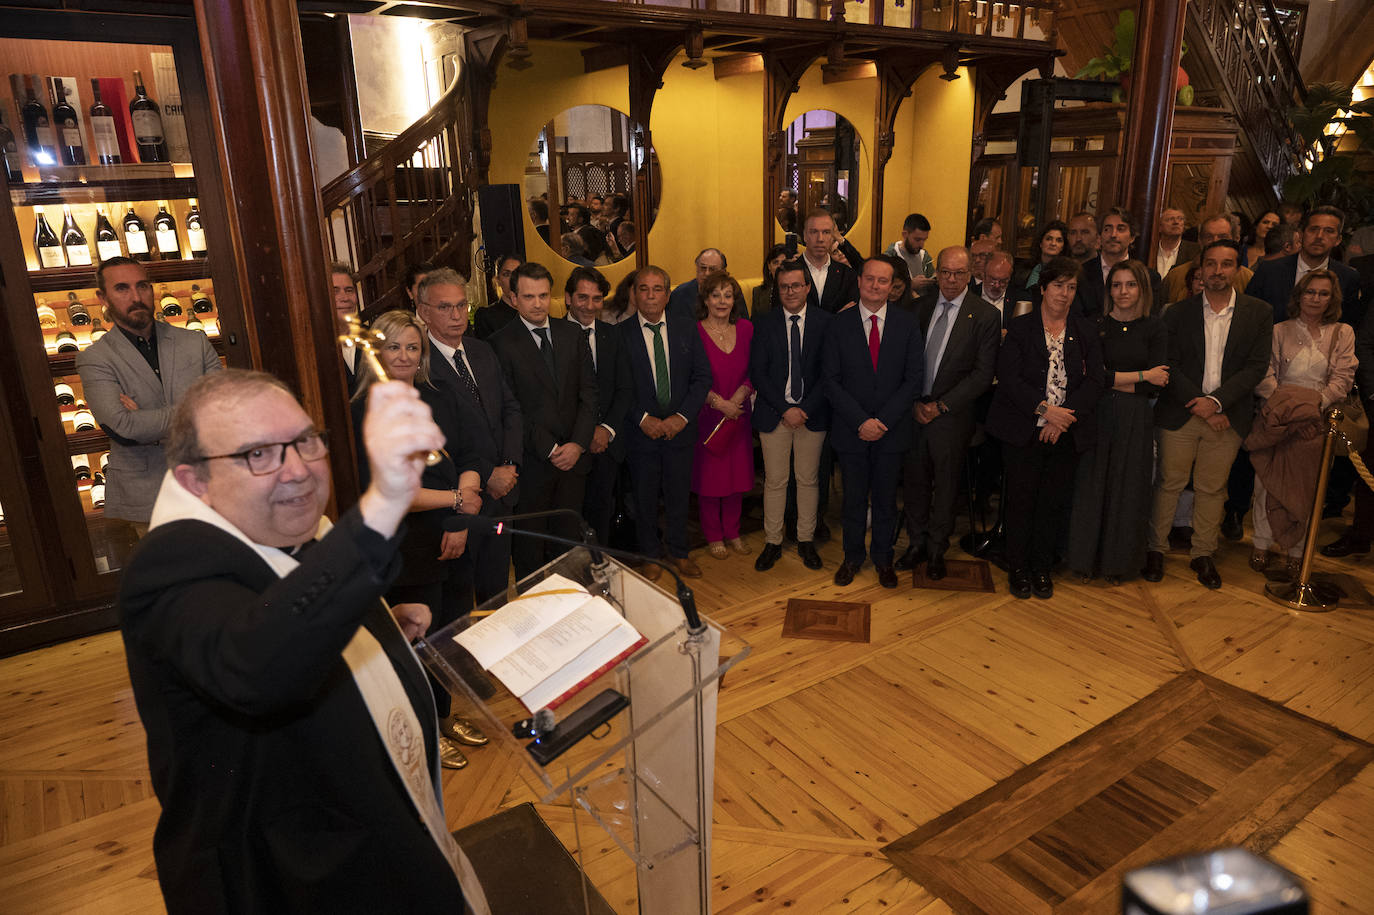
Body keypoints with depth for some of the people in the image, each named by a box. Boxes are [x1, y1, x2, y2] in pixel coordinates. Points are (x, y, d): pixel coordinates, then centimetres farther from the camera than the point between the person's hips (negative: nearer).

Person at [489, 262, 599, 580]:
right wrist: (549, 448, -13)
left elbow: (589, 392, 4)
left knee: (569, 535, 12)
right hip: (531, 461, -3)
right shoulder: (501, 343, -7)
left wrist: (578, 443, -7)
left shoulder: (572, 335, 6)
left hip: (574, 456, 4)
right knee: (529, 544, 10)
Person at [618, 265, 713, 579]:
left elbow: (703, 376, 0)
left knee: (679, 495, 14)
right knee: (645, 498, 11)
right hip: (641, 432, -2)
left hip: (679, 428, 2)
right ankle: (650, 555, 30)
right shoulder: (620, 334, -6)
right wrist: (642, 418, -15)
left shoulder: (686, 329, 1)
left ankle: (678, 552, 33)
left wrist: (682, 416, -10)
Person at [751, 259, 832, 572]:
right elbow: (757, 373, -3)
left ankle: (806, 540, 24)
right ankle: (772, 543, 18)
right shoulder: (764, 324, 1)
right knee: (774, 481, 6)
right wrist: (785, 409, -11)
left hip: (812, 414, 0)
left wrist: (806, 408, -12)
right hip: (774, 414, 0)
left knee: (809, 480, 9)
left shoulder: (825, 322, 1)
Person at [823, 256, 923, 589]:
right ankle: (853, 556, 29)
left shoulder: (907, 324, 0)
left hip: (892, 429, 1)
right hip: (850, 430, 0)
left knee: (886, 498, 12)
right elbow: (831, 380, -5)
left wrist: (884, 421, -12)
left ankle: (883, 558, 30)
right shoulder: (839, 324, -2)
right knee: (854, 498, 11)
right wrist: (861, 421, -13)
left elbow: (913, 378, -3)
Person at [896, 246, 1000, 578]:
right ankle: (917, 543, 30)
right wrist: (914, 402, -6)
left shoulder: (986, 315, -7)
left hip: (952, 417, -3)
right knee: (913, 481, 11)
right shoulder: (920, 307, 5)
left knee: (945, 487, 10)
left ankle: (936, 550, 27)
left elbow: (983, 374, -10)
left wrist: (940, 405, -14)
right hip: (914, 411, 3)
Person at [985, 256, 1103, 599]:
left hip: (1067, 432, 3)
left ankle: (1042, 568, 24)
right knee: (1021, 501, 2)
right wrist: (1045, 409, -19)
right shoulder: (1020, 327, 2)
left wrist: (1065, 415, -13)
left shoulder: (1085, 332, 9)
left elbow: (1094, 381, 1)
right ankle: (1018, 568, 19)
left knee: (1054, 503, 8)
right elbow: (1009, 378, -9)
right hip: (1024, 430, -2)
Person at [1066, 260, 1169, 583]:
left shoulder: (1154, 327, 2)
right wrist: (1140, 375, -9)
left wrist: (1110, 379, -9)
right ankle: (1087, 559, 18)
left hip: (1135, 420, 0)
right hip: (1097, 416, 0)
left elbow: (1156, 385, -6)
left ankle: (1117, 562, 22)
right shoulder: (1096, 325, 2)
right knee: (1091, 485, 3)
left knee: (1127, 489, 7)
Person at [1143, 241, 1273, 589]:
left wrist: (1216, 402, -14)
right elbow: (1170, 365, -3)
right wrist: (1199, 407, -12)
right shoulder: (1178, 312, 1)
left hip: (1227, 416, 1)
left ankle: (1203, 554, 23)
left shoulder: (1258, 313, 3)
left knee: (1212, 488, 9)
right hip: (1180, 414, -1)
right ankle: (1155, 549, 18)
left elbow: (1257, 366, -3)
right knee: (1169, 483, 5)